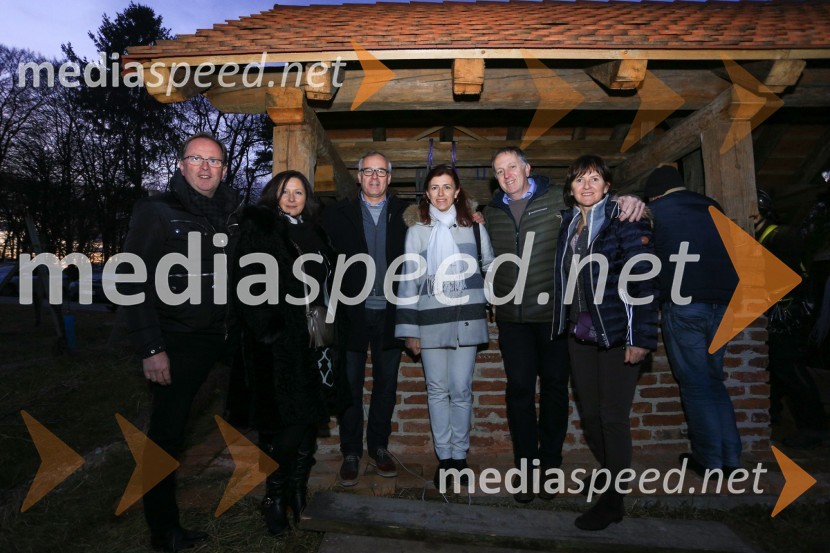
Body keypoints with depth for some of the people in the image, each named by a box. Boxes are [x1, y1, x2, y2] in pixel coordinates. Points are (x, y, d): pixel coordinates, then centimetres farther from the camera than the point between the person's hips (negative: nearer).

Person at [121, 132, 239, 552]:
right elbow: (133, 282, -11)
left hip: (213, 340, 5)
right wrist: (150, 349, -16)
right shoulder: (157, 211, -6)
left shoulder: (228, 216, 10)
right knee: (167, 431, 5)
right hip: (174, 343, -4)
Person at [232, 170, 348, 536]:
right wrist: (266, 328, -16)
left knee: (308, 417, 9)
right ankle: (275, 498, 16)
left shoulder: (316, 235, 17)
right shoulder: (258, 228, 1)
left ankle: (298, 492, 26)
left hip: (311, 341, 5)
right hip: (276, 342, -5)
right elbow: (248, 283, -8)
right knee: (285, 421, -3)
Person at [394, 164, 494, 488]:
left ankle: (459, 456, 20)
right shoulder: (417, 229, 4)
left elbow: (491, 265, 13)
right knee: (437, 390, 8)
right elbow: (408, 279, 2)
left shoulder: (473, 225, 6)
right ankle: (443, 457, 21)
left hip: (466, 318, 0)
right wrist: (409, 328, -1)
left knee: (461, 390, 4)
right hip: (430, 319, 0)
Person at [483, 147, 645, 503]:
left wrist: (630, 200, -16)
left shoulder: (558, 199, 0)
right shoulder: (491, 212, 10)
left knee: (554, 386, 9)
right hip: (513, 316, 2)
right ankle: (526, 466, 18)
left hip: (553, 311, -2)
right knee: (519, 388, 3)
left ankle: (549, 463, 26)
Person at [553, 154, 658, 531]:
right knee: (589, 414, 13)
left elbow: (643, 280, -12)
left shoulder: (625, 218, -7)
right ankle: (610, 475, 34)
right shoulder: (568, 223, 10)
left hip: (617, 334, -5)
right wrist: (564, 326, 7)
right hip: (579, 334, 6)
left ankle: (613, 499, 17)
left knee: (613, 417, 1)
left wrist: (641, 338, -16)